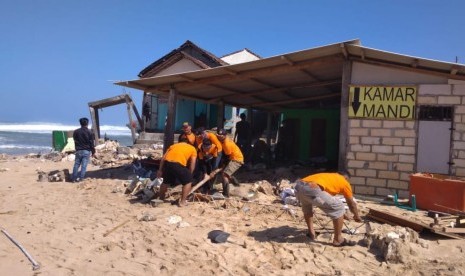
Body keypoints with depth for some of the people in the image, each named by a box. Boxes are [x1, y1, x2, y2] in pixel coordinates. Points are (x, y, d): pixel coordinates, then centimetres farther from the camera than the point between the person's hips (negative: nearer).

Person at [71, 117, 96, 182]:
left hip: (78, 151, 3)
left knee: (76, 164, 10)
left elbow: (75, 141, 15)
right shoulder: (89, 132, -4)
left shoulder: (76, 132, 5)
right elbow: (92, 143, -3)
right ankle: (81, 178, -4)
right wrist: (93, 151, 4)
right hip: (87, 151, -3)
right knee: (84, 165, -2)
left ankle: (73, 178, 12)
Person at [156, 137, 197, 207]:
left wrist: (160, 170, 24)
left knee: (166, 181, 29)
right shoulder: (192, 148, 24)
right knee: (188, 181, 17)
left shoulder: (173, 145, 32)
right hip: (178, 164, -4)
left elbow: (163, 158, 21)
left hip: (167, 163, 5)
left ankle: (161, 199, 45)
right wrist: (189, 174, 22)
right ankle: (182, 202, 14)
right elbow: (192, 164, 13)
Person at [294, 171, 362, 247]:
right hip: (312, 189, -7)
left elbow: (329, 200, 54)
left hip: (299, 185, 7)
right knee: (339, 208, 12)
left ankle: (311, 233, 42)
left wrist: (341, 213, 66)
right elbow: (352, 204, 34)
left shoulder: (329, 176, 41)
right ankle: (337, 240, 21)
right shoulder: (344, 182, 24)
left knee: (306, 206, 40)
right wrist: (357, 216, 53)